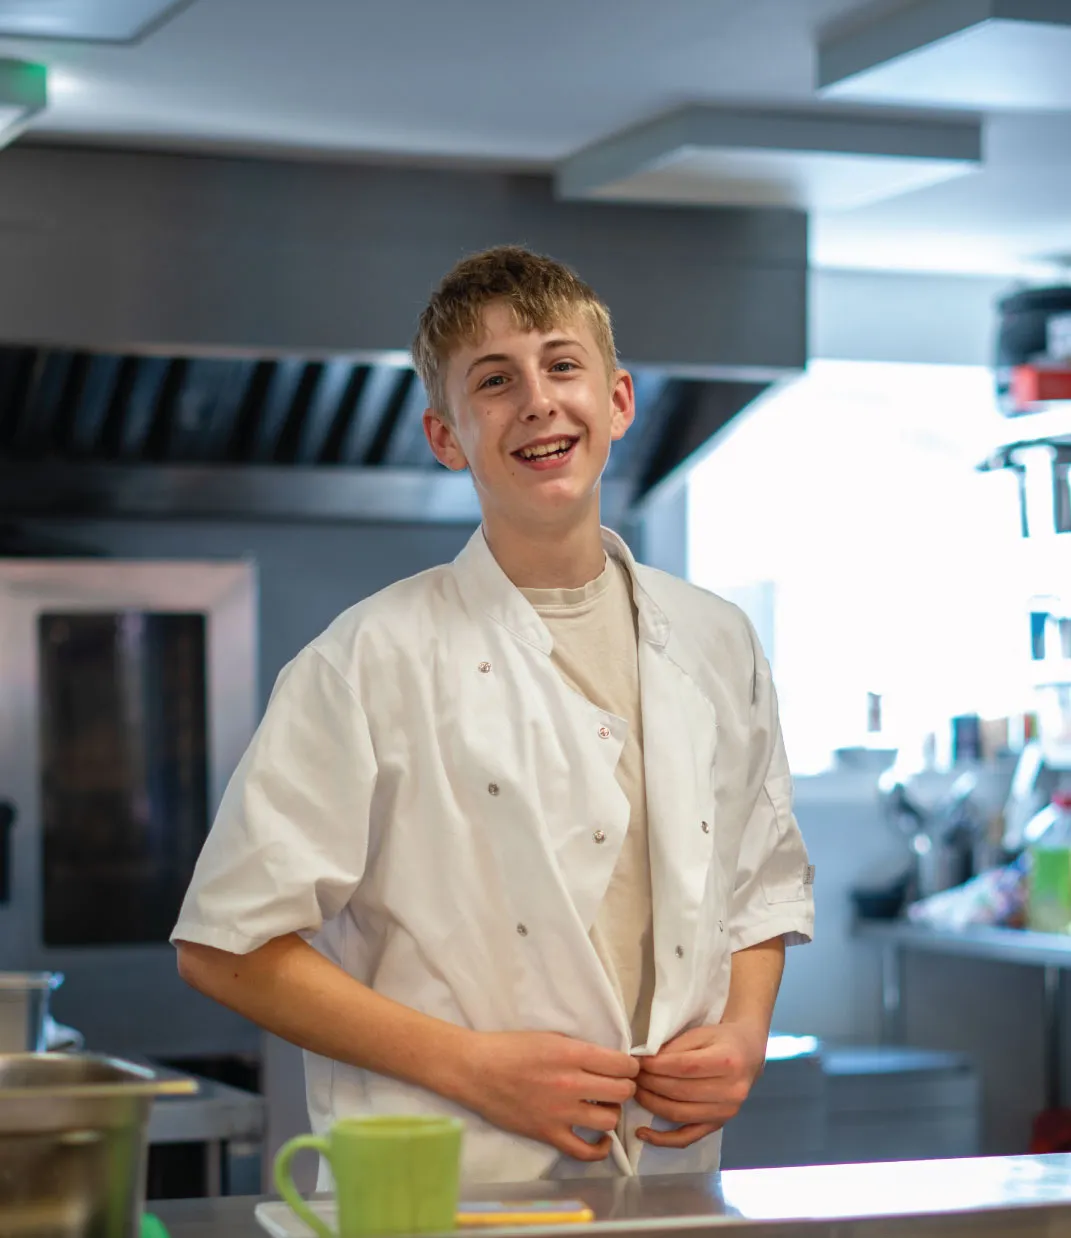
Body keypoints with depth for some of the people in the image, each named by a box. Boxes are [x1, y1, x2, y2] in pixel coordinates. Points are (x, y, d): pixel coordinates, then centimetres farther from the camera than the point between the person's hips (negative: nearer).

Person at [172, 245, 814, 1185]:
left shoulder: (714, 646, 12)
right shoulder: (379, 658, -3)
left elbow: (767, 883, 24)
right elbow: (227, 947, -5)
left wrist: (744, 1031, 4)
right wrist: (470, 1065, -11)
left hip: (669, 1175, 5)